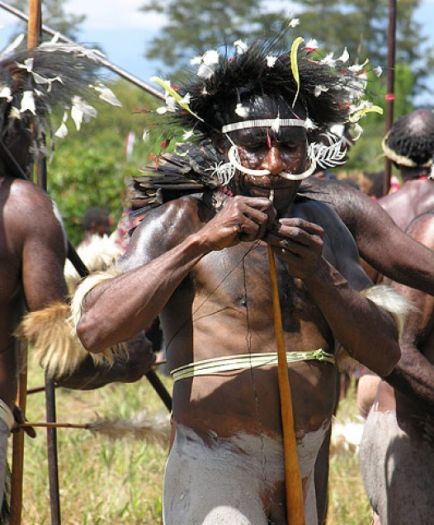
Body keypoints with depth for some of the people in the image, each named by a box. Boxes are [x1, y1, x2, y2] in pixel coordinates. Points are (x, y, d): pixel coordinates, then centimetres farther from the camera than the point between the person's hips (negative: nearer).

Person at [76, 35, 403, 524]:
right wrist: (200, 242, -24)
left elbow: (384, 354, 5)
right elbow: (94, 328, -19)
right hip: (213, 474, -6)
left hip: (302, 478, 6)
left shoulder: (319, 225, 12)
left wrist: (320, 273, -12)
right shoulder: (180, 222, -4)